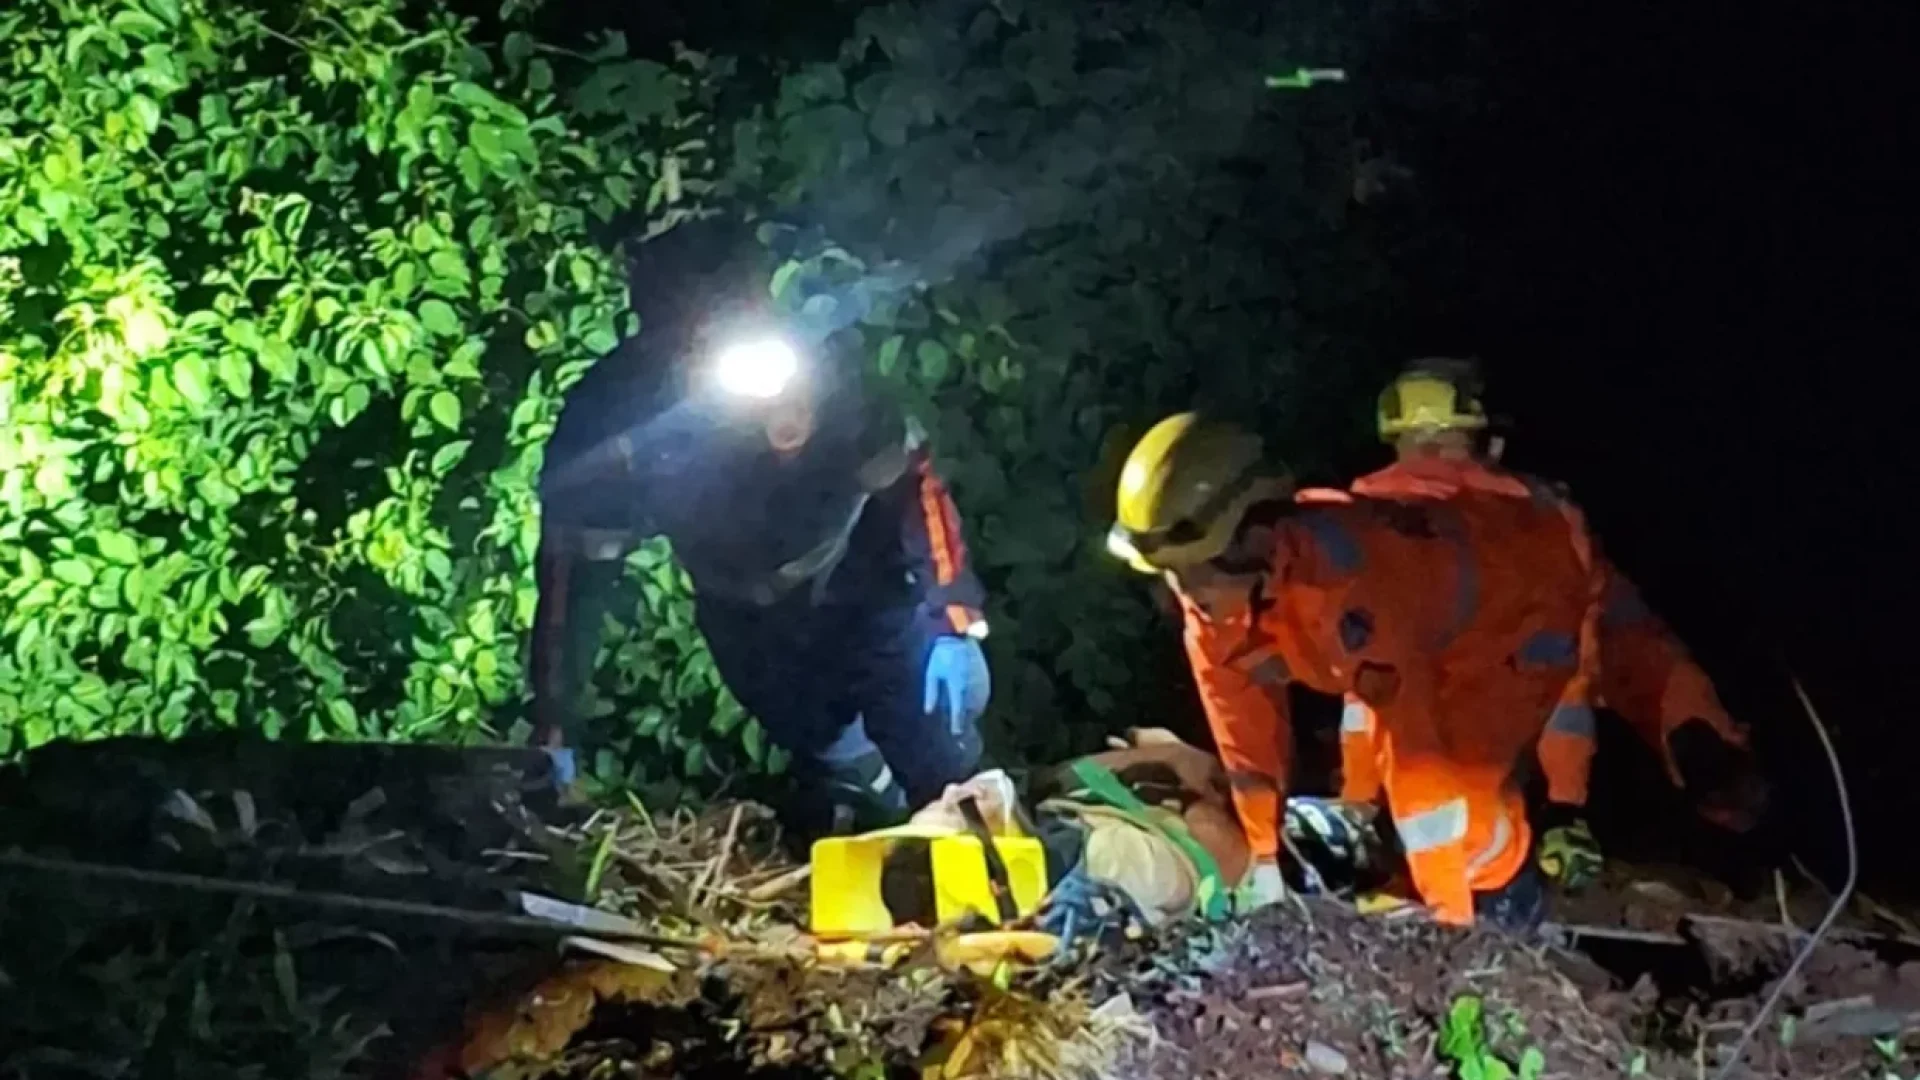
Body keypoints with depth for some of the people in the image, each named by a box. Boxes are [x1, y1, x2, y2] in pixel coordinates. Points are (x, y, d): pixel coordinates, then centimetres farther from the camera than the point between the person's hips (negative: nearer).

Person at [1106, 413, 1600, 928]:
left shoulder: (1342, 583, -44)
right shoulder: (1213, 589, -19)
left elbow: (1416, 757, -41)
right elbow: (1243, 726, -6)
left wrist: (1449, 916, -36)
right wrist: (1264, 857, 1)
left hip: (1528, 591, -7)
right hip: (1442, 615, 8)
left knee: (1461, 769, -18)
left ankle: (1509, 918, 6)